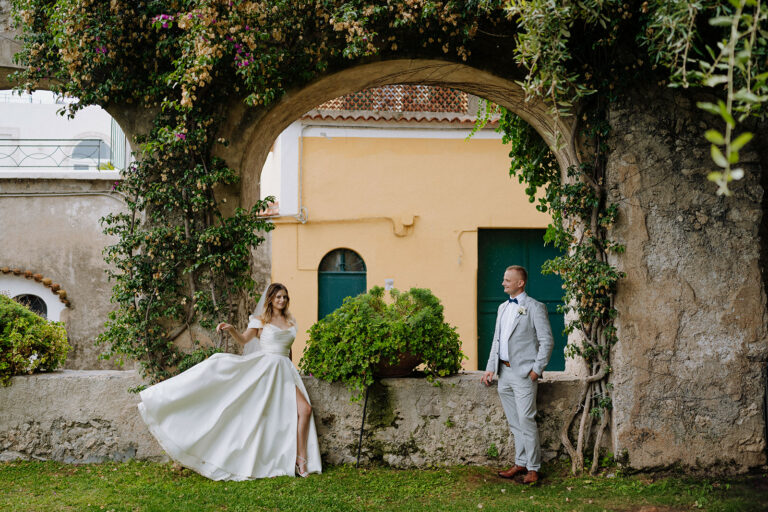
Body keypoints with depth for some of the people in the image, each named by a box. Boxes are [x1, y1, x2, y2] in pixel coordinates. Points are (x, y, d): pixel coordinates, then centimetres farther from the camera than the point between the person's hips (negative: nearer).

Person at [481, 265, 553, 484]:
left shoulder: (535, 308, -6)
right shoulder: (503, 308, 17)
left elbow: (547, 341, -9)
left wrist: (537, 370, -13)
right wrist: (491, 368, 11)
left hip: (523, 373, -7)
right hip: (504, 372, 7)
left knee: (526, 421, -8)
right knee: (514, 423, 12)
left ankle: (533, 468, -1)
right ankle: (520, 463, 20)